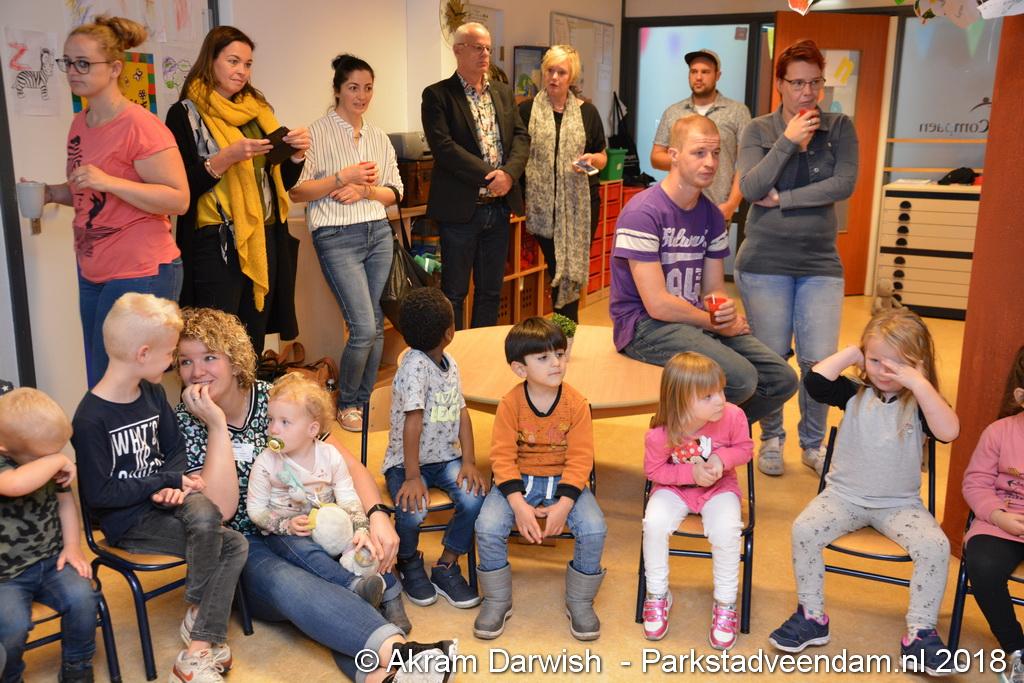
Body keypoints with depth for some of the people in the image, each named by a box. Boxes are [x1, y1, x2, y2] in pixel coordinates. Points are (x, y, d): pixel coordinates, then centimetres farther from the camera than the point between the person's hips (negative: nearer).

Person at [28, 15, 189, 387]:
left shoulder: (141, 126, -14)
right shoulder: (79, 124, 11)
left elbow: (179, 199, -19)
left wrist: (108, 181, -27)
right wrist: (51, 192, 4)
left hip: (141, 274, -8)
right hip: (93, 274, 8)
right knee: (99, 386, 13)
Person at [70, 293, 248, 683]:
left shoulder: (153, 394, 5)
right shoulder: (90, 419, -17)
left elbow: (175, 450, 12)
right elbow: (98, 494, -16)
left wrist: (172, 484, -10)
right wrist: (168, 481, -16)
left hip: (161, 499, 6)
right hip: (125, 521, -6)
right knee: (229, 544, -20)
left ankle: (198, 650, -19)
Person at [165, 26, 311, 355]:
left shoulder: (258, 110, 14)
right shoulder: (185, 114, -2)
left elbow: (280, 181, 16)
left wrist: (296, 155, -3)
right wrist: (227, 158, -21)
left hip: (265, 240, 5)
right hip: (217, 244, -5)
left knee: (253, 348, 9)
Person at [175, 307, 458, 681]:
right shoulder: (185, 423, -6)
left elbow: (347, 464, -4)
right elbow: (221, 510, -20)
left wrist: (378, 515, -22)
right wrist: (216, 424, -23)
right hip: (246, 549, -3)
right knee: (289, 585, -36)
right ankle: (395, 648, -53)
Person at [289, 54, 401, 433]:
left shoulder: (379, 137, 12)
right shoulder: (318, 133, -4)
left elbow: (394, 192, 12)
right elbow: (297, 191, -7)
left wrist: (365, 191, -7)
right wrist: (342, 177, -15)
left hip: (379, 232, 6)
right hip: (337, 238, -6)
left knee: (376, 326, 6)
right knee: (364, 327, -12)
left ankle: (364, 401, 20)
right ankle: (346, 403, 9)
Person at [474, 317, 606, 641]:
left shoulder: (576, 404, -10)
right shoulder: (510, 404, -11)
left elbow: (580, 458, -10)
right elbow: (502, 456, -11)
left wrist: (563, 505, -21)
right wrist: (519, 505, -23)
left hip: (565, 480, 0)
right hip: (519, 480, 0)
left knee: (594, 529, -23)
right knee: (488, 527, -24)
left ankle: (579, 602, 4)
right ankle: (497, 601, 3)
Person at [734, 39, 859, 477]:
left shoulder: (840, 128, 4)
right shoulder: (758, 130, 2)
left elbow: (844, 184, -9)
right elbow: (749, 187, -11)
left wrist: (782, 199, -11)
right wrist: (788, 141, -15)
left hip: (820, 262, 1)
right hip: (765, 263, -1)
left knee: (820, 361, -2)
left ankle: (813, 444, 22)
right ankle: (771, 439, 27)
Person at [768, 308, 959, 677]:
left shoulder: (920, 403, -5)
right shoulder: (854, 394, 0)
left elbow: (949, 431, -25)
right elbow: (814, 380, -16)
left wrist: (920, 384, -29)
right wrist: (850, 353, -10)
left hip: (900, 504, -1)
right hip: (845, 495, 1)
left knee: (935, 546, -26)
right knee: (804, 529, -24)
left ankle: (920, 633, -9)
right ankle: (811, 616, -5)